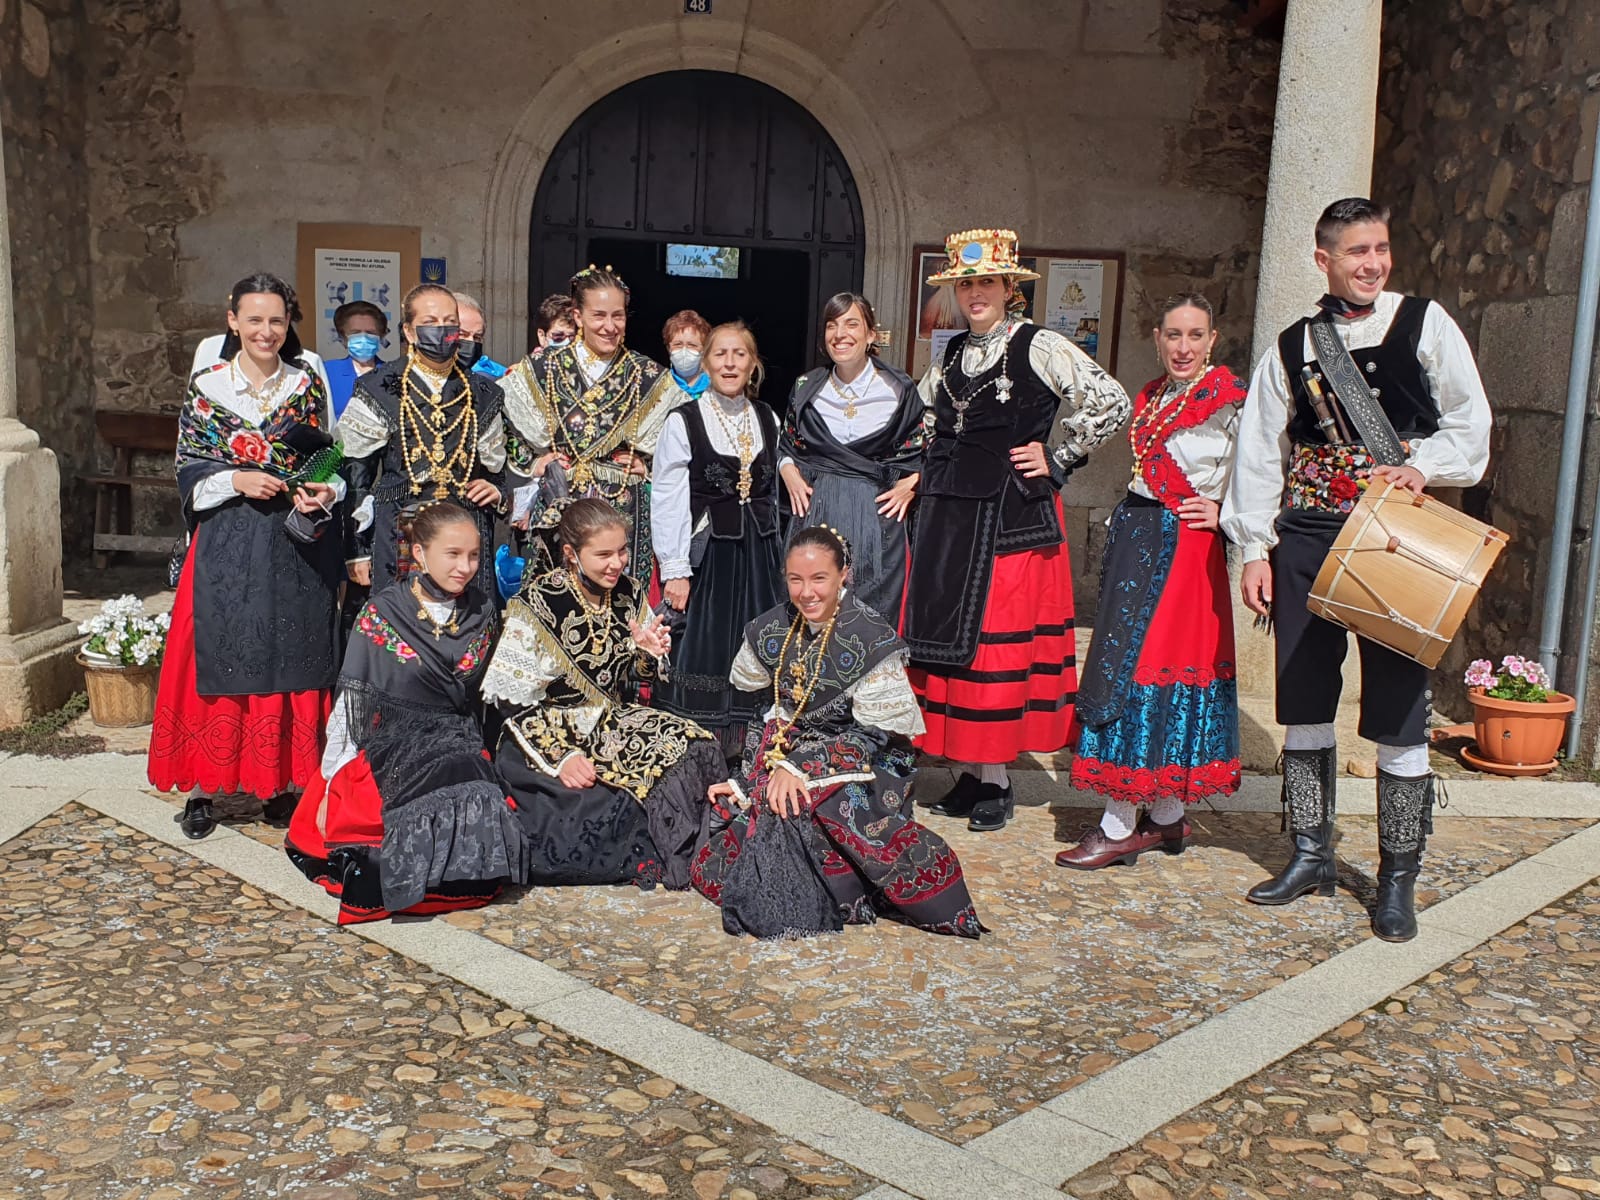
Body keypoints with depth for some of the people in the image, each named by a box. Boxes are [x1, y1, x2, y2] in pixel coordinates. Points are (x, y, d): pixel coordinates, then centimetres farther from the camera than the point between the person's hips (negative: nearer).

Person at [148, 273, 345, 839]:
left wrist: (325, 494, -10)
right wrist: (236, 480, -15)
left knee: (289, 658, 5)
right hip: (227, 544, -1)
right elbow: (189, 470, 2)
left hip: (295, 545, 1)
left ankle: (280, 782, 17)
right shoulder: (207, 385, 2)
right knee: (219, 658, 0)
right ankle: (205, 788, 10)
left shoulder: (307, 384, 6)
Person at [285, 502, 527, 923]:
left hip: (460, 752, 3)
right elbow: (349, 706, 0)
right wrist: (333, 784, -1)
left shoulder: (482, 613, 7)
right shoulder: (381, 615, -3)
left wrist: (475, 756, 9)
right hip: (392, 752, -3)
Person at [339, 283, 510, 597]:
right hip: (397, 538, -2)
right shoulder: (378, 390, 4)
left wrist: (497, 491, 0)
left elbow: (499, 471, 23)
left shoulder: (483, 394, 14)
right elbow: (353, 476, 3)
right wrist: (358, 551, -1)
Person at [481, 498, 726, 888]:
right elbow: (513, 700, -13)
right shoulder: (536, 603, -15)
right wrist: (560, 757, -22)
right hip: (549, 732, -5)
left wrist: (648, 653, -11)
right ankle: (644, 862, -1)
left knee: (696, 747, -18)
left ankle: (678, 863, -4)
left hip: (613, 720, 6)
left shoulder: (627, 595, 1)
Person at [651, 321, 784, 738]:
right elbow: (668, 501, -8)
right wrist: (675, 571, -13)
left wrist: (773, 557, 13)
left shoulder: (768, 420, 10)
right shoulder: (683, 421, -5)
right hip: (704, 556, -4)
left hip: (758, 555, 5)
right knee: (701, 654, -1)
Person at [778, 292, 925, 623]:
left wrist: (910, 485, -6)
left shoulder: (899, 390, 1)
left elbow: (922, 450, 9)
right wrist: (789, 474, 1)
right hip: (815, 511, 2)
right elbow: (786, 445, 19)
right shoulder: (807, 388, 7)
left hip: (876, 514, -2)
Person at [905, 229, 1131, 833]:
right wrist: (919, 477, 15)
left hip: (1012, 516, -6)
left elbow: (1112, 401, -9)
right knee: (946, 637, 6)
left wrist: (1057, 458, -6)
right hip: (947, 513, 6)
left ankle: (995, 781, 7)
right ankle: (966, 772, 16)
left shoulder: (1039, 347, -4)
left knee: (999, 641, -3)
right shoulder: (951, 354, 14)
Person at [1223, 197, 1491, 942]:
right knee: (1303, 701, 7)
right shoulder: (1292, 346, 9)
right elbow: (1261, 454, 8)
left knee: (1398, 711, -1)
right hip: (1305, 538, 3)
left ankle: (1398, 878, 11)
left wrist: (1422, 467, -15)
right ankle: (1312, 856, 21)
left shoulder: (1424, 323, 4)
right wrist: (1255, 549, 2)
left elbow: (1470, 424, 5)